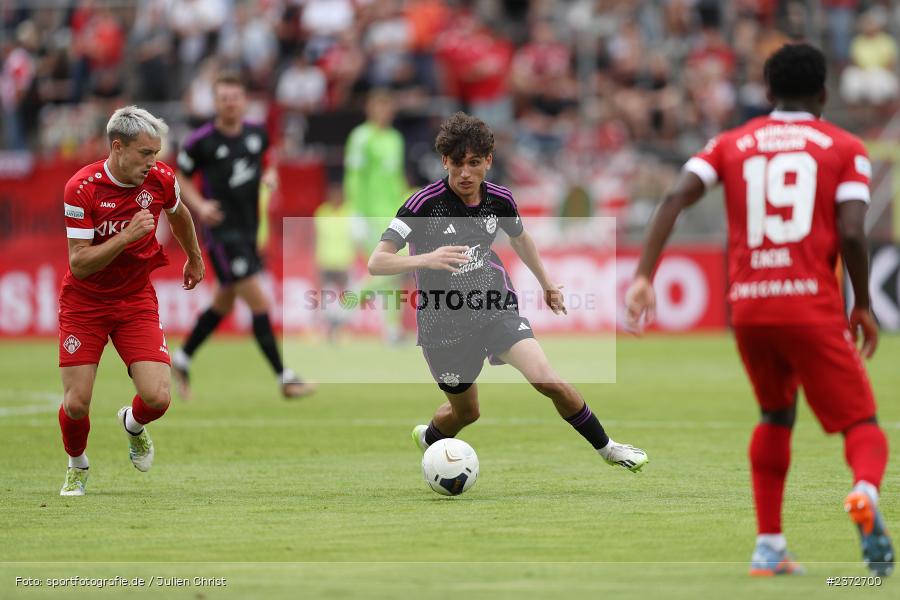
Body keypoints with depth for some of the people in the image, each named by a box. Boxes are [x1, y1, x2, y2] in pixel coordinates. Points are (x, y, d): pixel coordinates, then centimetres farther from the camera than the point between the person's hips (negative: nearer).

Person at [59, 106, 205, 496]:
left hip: (137, 299, 3)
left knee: (157, 397, -14)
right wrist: (126, 236, -35)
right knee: (76, 403, -9)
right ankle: (77, 466, 25)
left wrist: (194, 258, 31)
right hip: (84, 302, -2)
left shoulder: (161, 179, -10)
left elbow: (178, 215, 15)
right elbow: (79, 263, -23)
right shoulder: (81, 188, -22)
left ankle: (133, 425, 25)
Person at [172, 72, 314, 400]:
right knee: (259, 303, -12)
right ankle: (285, 379, -8)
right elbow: (182, 178, 1)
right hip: (222, 232, -7)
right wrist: (199, 205, -16)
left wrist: (269, 176, 1)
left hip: (249, 230, 7)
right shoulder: (201, 141, -11)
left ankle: (181, 360, 36)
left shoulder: (256, 133, 3)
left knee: (223, 304, 18)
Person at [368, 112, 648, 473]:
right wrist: (426, 259, -44)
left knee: (546, 379, -17)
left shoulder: (500, 200, -6)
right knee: (466, 412, 12)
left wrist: (547, 284, 30)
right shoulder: (424, 204, -21)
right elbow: (377, 263, -27)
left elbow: (519, 238, 19)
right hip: (443, 322, -3)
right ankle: (427, 438, 48)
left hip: (495, 306, 3)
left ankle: (606, 447, 2)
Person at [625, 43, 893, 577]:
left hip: (748, 307, 3)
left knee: (776, 416, 27)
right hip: (813, 306, -3)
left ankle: (769, 546, 24)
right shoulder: (845, 148, 7)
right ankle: (866, 491, -34)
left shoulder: (732, 144, 14)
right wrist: (863, 306, 6)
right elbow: (851, 233, -6)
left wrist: (644, 277, -4)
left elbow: (675, 200, -1)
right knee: (862, 424, 1)